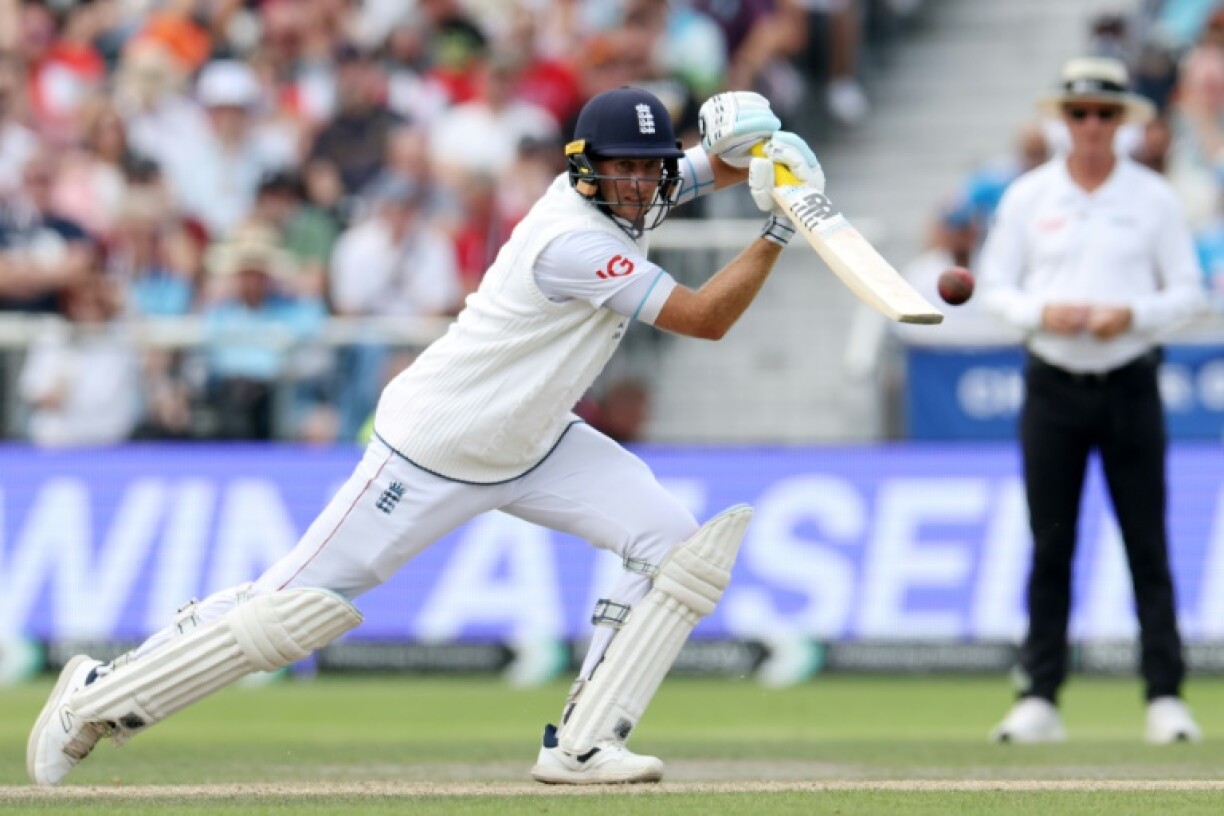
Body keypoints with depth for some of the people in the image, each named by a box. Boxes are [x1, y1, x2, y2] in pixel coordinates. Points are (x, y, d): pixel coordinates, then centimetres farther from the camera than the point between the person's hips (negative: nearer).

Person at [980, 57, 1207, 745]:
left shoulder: (1153, 198, 4)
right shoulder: (1028, 197, 7)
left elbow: (1188, 292, 4)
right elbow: (996, 287, 8)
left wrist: (1130, 314, -14)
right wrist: (1043, 312, -12)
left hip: (1130, 385, -1)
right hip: (1053, 387, 1)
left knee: (1148, 547, -3)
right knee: (1050, 550, 2)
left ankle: (1166, 698, -3)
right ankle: (1040, 698, 5)